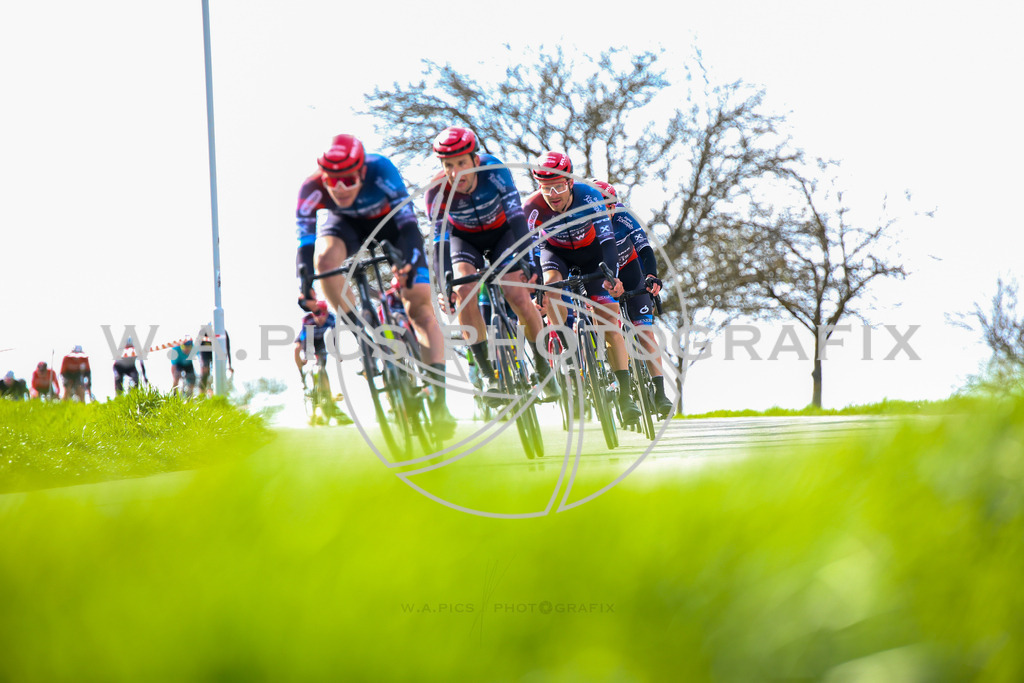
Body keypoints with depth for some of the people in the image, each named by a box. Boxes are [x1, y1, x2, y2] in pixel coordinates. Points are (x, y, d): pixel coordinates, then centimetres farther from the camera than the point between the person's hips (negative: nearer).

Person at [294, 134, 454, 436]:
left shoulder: (380, 170, -37)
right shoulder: (312, 189, -31)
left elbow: (407, 220, -37)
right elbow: (305, 240, -29)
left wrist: (410, 261, -53)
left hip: (390, 223, -2)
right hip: (345, 224, 2)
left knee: (419, 303, -15)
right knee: (325, 258, -34)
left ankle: (439, 398, -17)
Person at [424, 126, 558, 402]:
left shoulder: (493, 170, -32)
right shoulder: (438, 192, -30)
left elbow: (516, 215, -36)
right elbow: (440, 240, -32)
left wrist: (528, 260, -46)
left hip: (500, 232, -1)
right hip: (464, 237, 1)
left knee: (516, 293, -19)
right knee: (464, 288, -25)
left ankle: (543, 366, 2)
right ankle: (488, 374, -17)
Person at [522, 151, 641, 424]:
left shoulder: (589, 197, -33)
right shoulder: (533, 207, -31)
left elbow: (607, 240, -37)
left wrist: (611, 276, -51)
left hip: (589, 251, -1)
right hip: (555, 250, 1)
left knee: (608, 319, -9)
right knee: (551, 283, -34)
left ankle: (625, 394, -7)